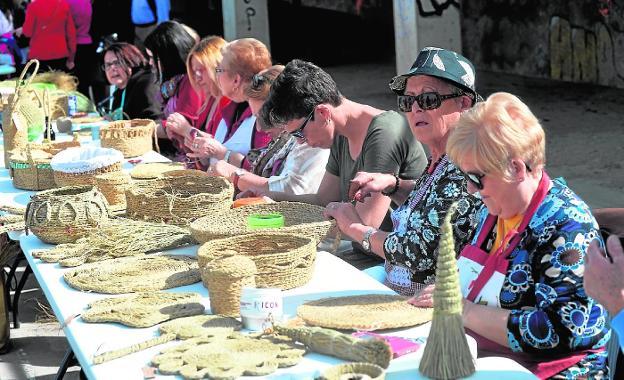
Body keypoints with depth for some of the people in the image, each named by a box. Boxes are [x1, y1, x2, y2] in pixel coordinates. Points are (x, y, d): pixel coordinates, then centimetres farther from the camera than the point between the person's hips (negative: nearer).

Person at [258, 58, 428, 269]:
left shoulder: (383, 133, -21)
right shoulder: (341, 138, 9)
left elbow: (366, 222, -27)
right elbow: (323, 200, 18)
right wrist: (265, 196, 9)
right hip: (364, 253, 8)